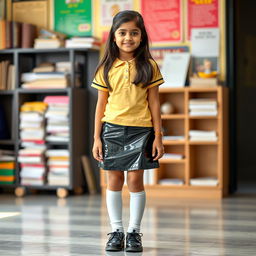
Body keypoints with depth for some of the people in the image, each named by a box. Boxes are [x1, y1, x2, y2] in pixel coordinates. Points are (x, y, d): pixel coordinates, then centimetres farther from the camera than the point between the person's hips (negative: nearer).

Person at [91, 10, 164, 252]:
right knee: (114, 180, 6)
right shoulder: (107, 68, 4)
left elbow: (154, 103, 3)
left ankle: (134, 232, 11)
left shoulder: (149, 66, 1)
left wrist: (158, 136, -1)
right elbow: (101, 104, 6)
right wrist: (96, 138, 2)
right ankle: (116, 231, 16)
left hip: (140, 130, -1)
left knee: (135, 180, -1)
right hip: (111, 129, 2)